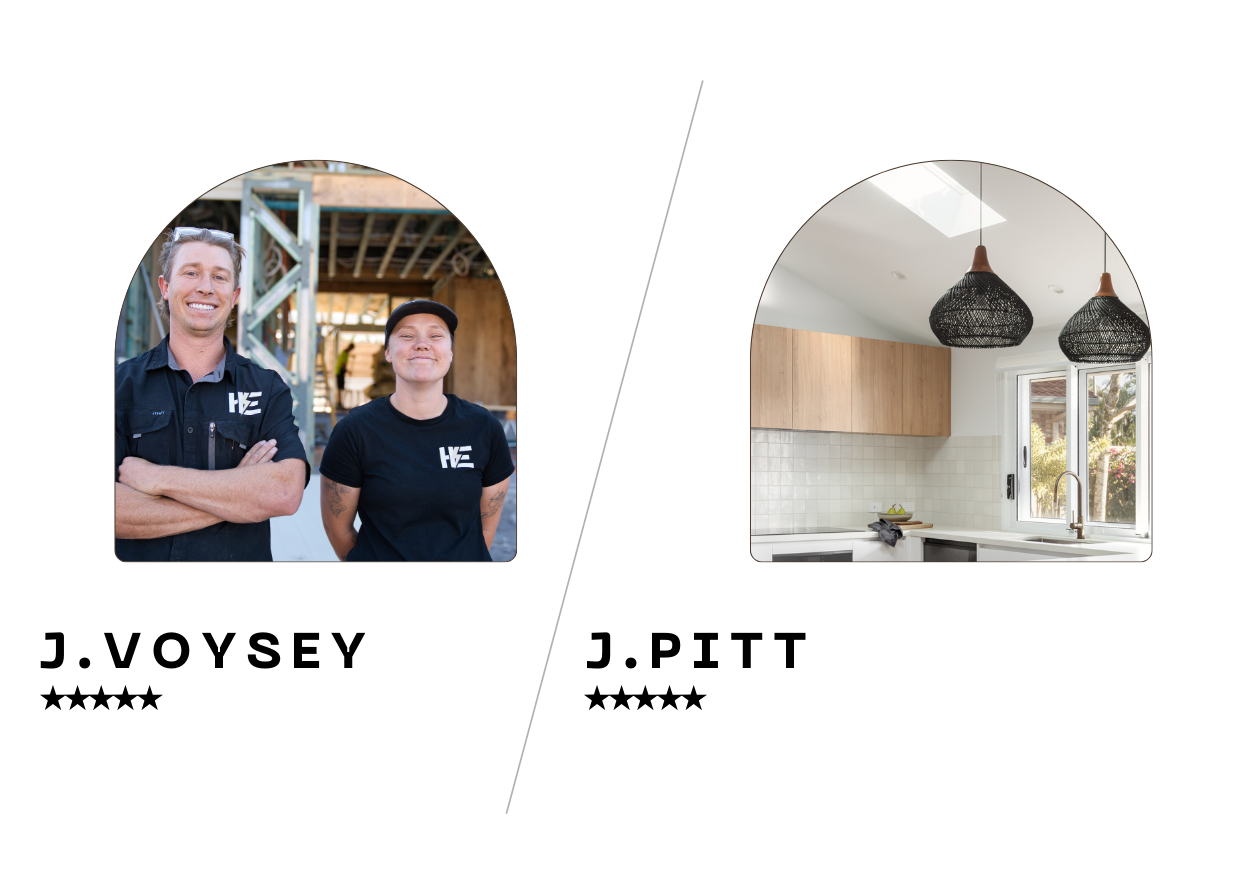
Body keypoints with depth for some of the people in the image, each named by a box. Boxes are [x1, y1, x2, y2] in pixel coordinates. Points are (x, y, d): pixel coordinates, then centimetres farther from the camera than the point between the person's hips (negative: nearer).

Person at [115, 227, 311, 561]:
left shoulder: (268, 389, -3)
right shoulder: (124, 383, -4)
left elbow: (286, 494, -20)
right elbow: (121, 510, -17)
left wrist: (159, 477, -20)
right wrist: (238, 495, -20)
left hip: (244, 559, 0)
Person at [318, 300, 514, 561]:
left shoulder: (484, 429, -9)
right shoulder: (354, 431, -14)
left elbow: (487, 524, 1)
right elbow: (337, 526, -5)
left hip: (464, 560, 2)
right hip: (379, 558, -1)